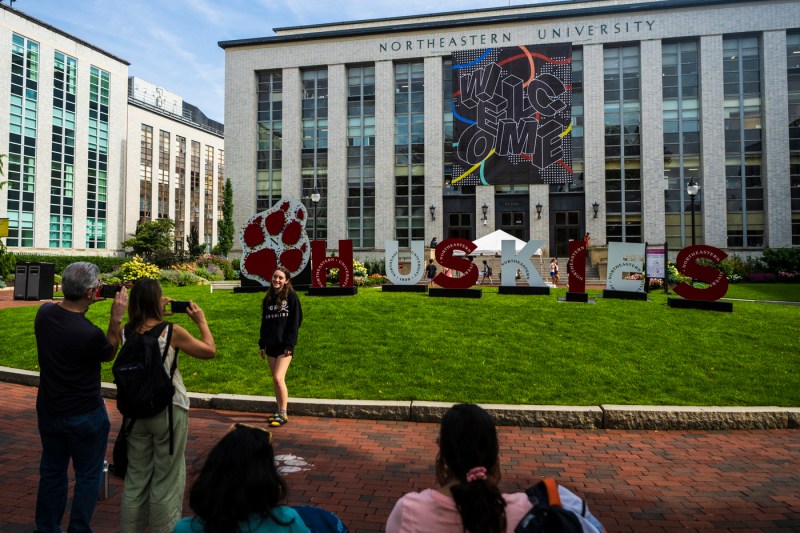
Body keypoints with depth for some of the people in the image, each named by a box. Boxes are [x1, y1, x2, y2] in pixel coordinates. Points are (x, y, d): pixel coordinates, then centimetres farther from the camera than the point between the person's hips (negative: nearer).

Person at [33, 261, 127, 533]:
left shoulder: (44, 313, -11)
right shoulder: (90, 334, -31)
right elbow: (110, 352, -8)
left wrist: (86, 303, 0)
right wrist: (116, 318, -14)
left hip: (48, 411, 7)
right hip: (85, 416, -6)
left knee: (51, 472, 23)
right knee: (88, 476, 13)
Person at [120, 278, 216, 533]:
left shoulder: (127, 332, -3)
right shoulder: (171, 331, -17)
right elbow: (210, 351, -7)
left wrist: (160, 313, 16)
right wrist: (201, 321, 3)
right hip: (168, 410, -5)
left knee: (136, 477, 18)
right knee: (166, 480, 8)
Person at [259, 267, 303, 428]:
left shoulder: (291, 296, -5)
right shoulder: (268, 298, 12)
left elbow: (295, 321, -8)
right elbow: (264, 322, 16)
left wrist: (289, 344, -14)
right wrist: (262, 344, 12)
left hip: (284, 345, -6)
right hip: (271, 345, 6)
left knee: (279, 378, -13)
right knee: (275, 380, 9)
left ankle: (284, 414, -3)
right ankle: (279, 411, 19)